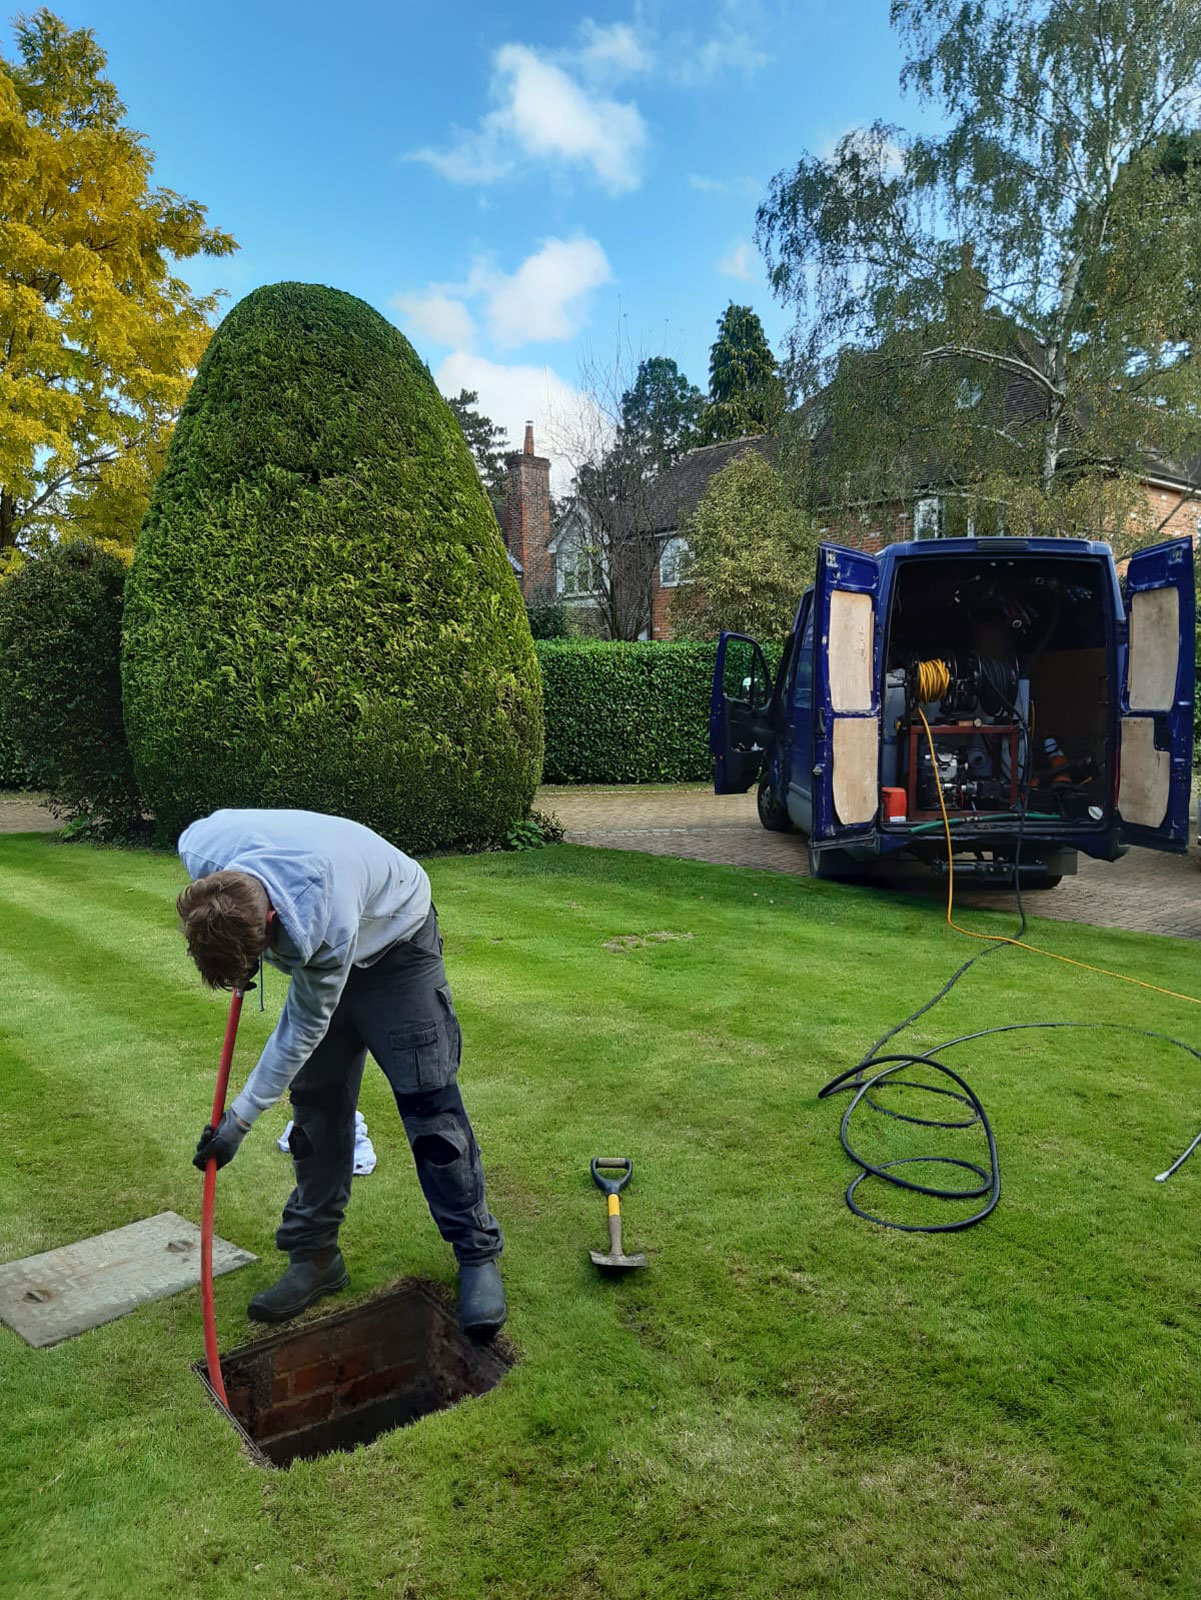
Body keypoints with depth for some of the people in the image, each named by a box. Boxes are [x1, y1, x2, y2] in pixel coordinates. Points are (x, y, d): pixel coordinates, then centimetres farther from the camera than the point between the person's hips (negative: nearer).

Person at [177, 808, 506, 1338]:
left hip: (394, 940, -6)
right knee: (316, 1100, 5)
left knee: (428, 1099, -7)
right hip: (316, 946, 6)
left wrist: (242, 1117, -16)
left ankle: (478, 1254, 6)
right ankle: (314, 1253, 18)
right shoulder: (200, 849, -29)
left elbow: (304, 1029, -27)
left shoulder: (326, 924, -44)